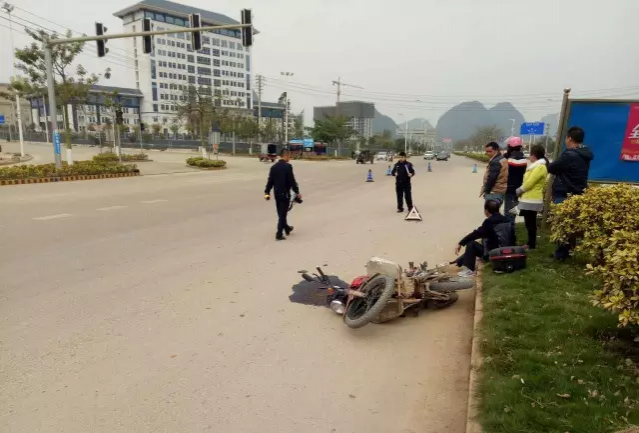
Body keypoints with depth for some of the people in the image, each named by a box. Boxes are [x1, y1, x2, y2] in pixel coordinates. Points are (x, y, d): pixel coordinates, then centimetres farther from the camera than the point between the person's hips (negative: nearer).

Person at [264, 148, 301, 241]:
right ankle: (279, 234, -2)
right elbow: (292, 181, -16)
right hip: (285, 193, -7)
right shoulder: (288, 166, -14)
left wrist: (267, 192, 12)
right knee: (283, 214, -1)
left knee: (281, 213, 19)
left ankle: (287, 228, 37)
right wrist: (297, 192, -7)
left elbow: (270, 181, 6)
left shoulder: (274, 166, 5)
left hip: (277, 193, 7)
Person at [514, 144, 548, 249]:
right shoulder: (537, 166, 16)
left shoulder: (539, 167, -17)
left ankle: (532, 244, 6)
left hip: (531, 200, -10)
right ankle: (531, 242, 26)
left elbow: (529, 183, -19)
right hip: (530, 199, 10)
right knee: (529, 222, 17)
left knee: (530, 223, -2)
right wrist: (521, 191, 8)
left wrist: (518, 191, -6)